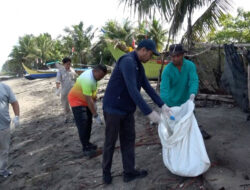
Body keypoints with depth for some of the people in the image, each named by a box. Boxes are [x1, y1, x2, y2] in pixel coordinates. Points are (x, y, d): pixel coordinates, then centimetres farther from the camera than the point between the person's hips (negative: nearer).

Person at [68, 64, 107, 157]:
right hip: (77, 100, -9)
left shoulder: (93, 74, -4)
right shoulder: (88, 80, -34)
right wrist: (95, 115, -31)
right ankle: (85, 148, -3)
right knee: (82, 124, -11)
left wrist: (94, 103, 8)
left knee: (88, 123, 13)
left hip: (85, 100, 9)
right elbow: (88, 100, -34)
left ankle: (87, 143, 26)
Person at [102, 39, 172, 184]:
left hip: (127, 109, 9)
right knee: (111, 142, 7)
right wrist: (149, 112, -30)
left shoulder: (139, 66, 10)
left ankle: (129, 172, 22)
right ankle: (106, 171, 27)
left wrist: (162, 105, 3)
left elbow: (148, 87, 10)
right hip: (114, 108, -9)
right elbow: (133, 91, -31)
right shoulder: (128, 62, -23)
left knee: (128, 140, 11)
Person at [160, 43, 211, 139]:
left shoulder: (190, 65, -10)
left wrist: (192, 95, -42)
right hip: (172, 103, -2)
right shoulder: (167, 70, -16)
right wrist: (164, 105, -39)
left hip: (186, 101, 2)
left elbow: (194, 81, -22)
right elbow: (164, 88, -26)